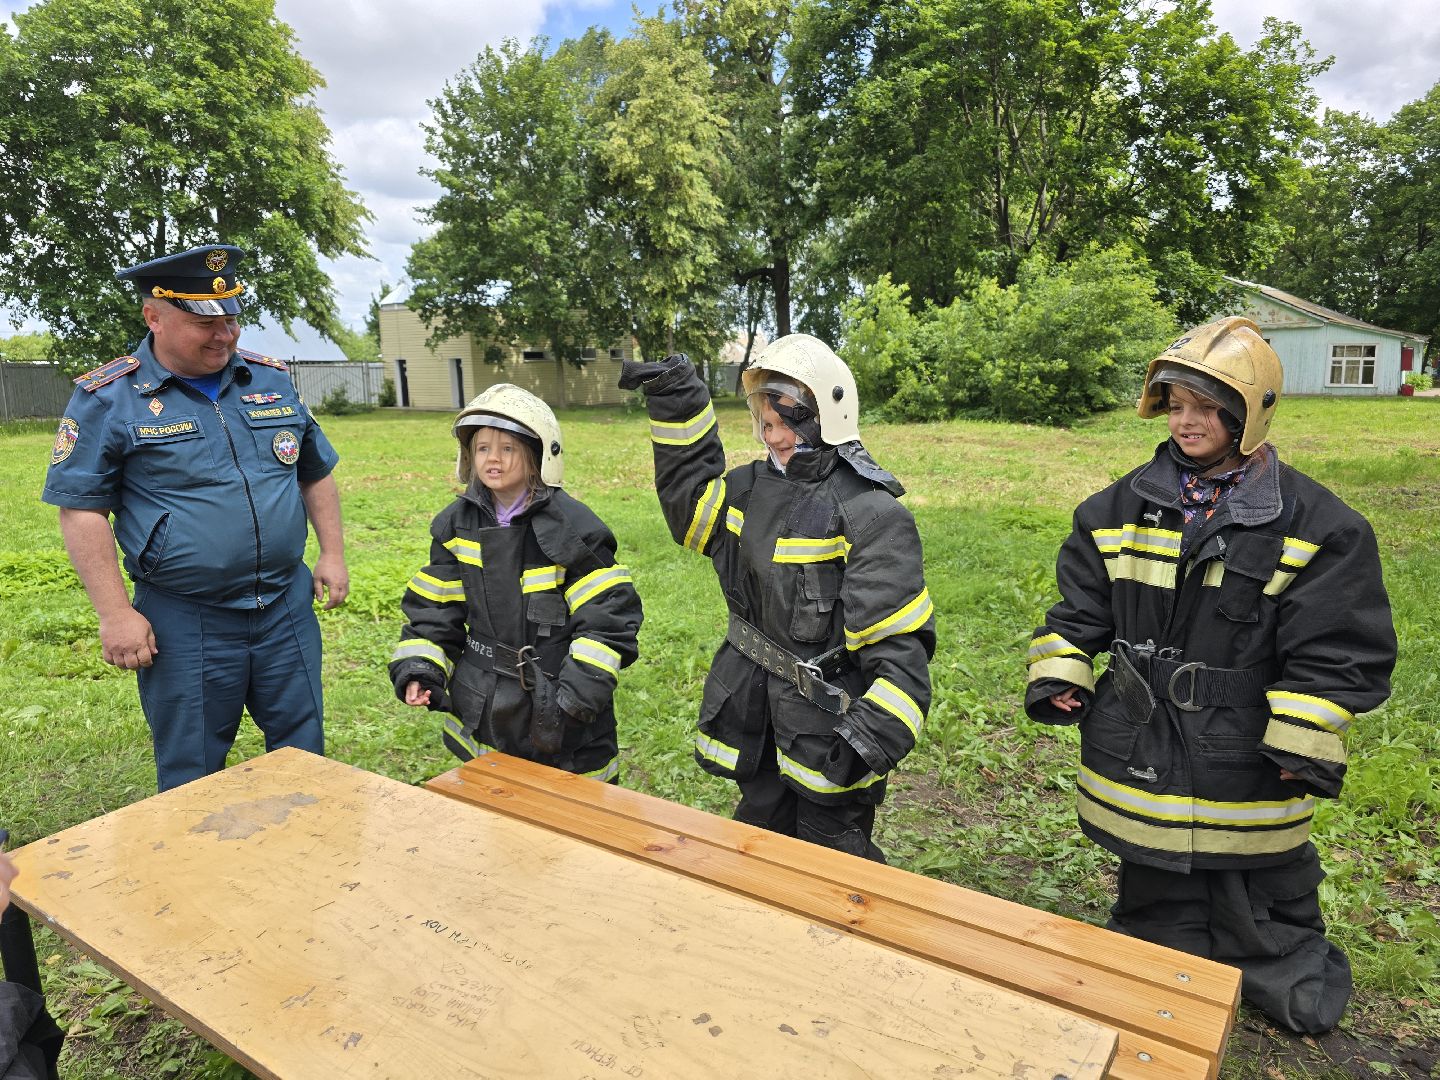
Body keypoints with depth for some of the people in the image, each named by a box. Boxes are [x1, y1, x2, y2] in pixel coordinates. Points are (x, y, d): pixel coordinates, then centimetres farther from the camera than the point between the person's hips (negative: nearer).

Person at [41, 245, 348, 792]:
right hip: (184, 624, -3)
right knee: (193, 780, 12)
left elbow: (316, 472, 15)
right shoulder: (107, 398, -6)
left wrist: (332, 553, 7)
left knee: (304, 755, 16)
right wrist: (115, 613, -11)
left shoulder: (273, 380, 6)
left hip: (287, 607, 4)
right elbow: (81, 510, -6)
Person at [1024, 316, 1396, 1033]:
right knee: (1155, 893, 20)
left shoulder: (1312, 524, -10)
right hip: (1138, 750, 3)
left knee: (1259, 903, 16)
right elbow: (1080, 605, 6)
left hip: (1246, 758, -3)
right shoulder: (1122, 508, 0)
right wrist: (1058, 673, -4)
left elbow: (1338, 648, -9)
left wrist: (1306, 742, -13)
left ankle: (1294, 994, 43)